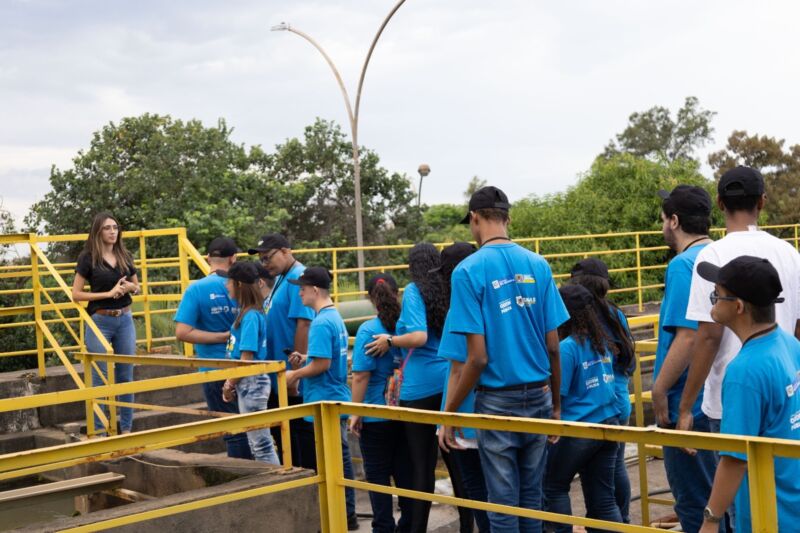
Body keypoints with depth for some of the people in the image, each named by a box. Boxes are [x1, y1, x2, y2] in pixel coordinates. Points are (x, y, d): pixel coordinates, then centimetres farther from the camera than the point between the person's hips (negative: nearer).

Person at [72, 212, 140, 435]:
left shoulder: (124, 256, 7)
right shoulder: (88, 258, -6)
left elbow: (137, 287, 17)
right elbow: (76, 294, -8)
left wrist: (129, 287, -6)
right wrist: (108, 293, -16)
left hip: (125, 320, 4)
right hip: (99, 321, -4)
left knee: (126, 376, 8)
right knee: (99, 378, -1)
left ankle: (127, 429, 16)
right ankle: (98, 431, 6)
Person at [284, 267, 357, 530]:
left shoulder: (321, 323, -19)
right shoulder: (335, 316, 12)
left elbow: (322, 364, -23)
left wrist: (295, 375, -10)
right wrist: (305, 358, 12)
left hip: (324, 403, -10)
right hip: (337, 400, 10)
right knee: (341, 457, 14)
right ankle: (347, 515, 21)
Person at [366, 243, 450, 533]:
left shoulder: (414, 291, -7)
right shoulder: (447, 291, 8)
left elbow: (419, 336, -19)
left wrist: (389, 341, -4)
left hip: (420, 387, -5)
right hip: (448, 383, 5)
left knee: (421, 462, 2)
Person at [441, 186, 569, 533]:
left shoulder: (469, 270, -11)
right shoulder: (538, 265, 1)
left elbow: (478, 357, -14)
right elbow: (553, 346, 3)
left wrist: (449, 412, -4)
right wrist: (556, 403, 16)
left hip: (498, 400, -4)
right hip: (539, 397, 4)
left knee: (504, 502, 5)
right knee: (532, 496, 15)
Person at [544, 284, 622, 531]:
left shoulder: (567, 347, -16)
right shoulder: (603, 341, 7)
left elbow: (556, 394, -16)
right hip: (609, 424, 7)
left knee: (554, 487, 15)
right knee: (603, 496, 10)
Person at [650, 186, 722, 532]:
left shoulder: (684, 264, -18)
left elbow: (688, 335, -26)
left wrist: (659, 390, -19)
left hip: (689, 400, -9)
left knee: (695, 502, 2)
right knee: (716, 493, 20)